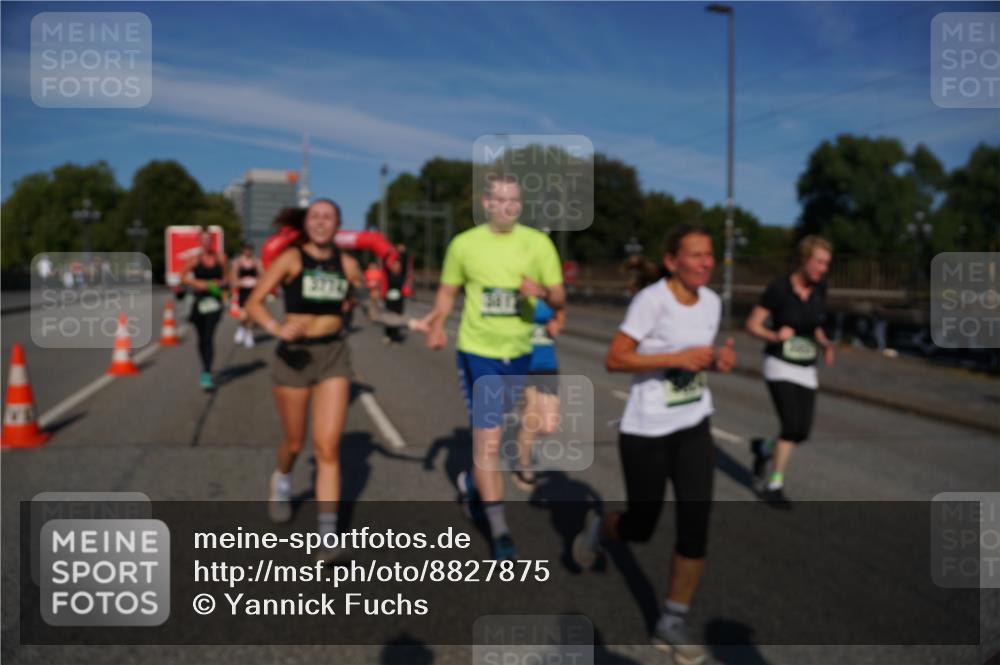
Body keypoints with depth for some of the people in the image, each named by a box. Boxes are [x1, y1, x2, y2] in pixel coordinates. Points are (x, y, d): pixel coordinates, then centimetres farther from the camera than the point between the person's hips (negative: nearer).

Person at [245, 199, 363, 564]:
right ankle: (281, 480, 49)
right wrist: (276, 328, -31)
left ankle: (328, 534, -3)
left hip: (334, 355, 1)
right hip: (295, 355, -1)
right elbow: (253, 302, -14)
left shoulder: (347, 263, 3)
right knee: (294, 443, 13)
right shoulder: (290, 258, -7)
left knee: (328, 447, -8)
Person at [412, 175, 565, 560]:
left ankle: (472, 480, 50)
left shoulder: (538, 243, -3)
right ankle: (499, 531, 1)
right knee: (489, 437, -8)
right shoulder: (464, 244, -5)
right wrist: (437, 323, -9)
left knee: (492, 430, 20)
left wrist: (543, 293, -26)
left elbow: (559, 300, -3)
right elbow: (448, 290, 8)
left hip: (519, 351, 3)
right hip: (477, 351, -3)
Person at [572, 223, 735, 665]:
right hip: (646, 431, -5)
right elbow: (614, 360, -20)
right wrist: (677, 358, -27)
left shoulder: (711, 302, 2)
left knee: (696, 525, -2)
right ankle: (598, 528, 46)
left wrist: (718, 360, -6)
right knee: (641, 528, 10)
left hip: (694, 428, 5)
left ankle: (672, 622, 15)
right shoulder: (651, 299, -19)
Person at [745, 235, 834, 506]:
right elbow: (752, 325, -10)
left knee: (802, 432, 1)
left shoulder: (820, 289, 1)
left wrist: (824, 344, -3)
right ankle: (774, 484, 1)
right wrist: (775, 336, -28)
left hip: (806, 368, 6)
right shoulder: (778, 288, -15)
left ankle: (762, 448, 32)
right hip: (779, 364, -5)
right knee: (792, 425, -17)